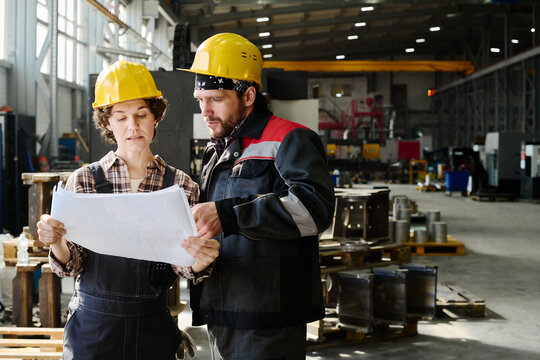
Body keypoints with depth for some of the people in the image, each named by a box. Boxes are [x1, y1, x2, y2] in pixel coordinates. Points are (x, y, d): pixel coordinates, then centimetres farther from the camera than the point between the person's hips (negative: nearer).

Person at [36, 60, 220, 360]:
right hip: (93, 321, -1)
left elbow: (182, 267, -2)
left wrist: (198, 261, -24)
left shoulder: (181, 186, -2)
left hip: (152, 324, 1)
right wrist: (56, 242, -23)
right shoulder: (84, 180, -3)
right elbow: (71, 264, -2)